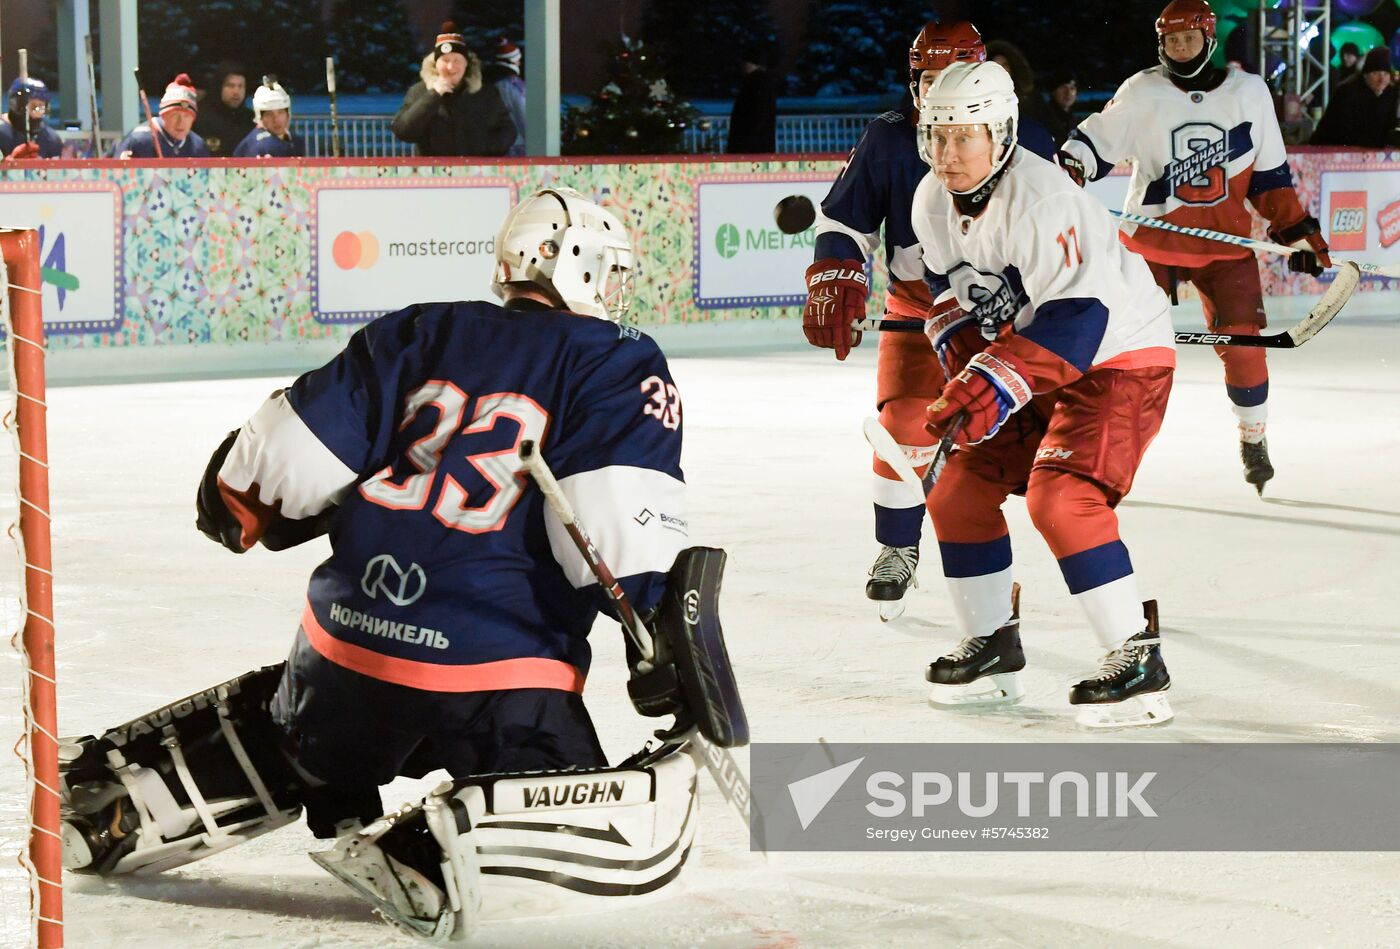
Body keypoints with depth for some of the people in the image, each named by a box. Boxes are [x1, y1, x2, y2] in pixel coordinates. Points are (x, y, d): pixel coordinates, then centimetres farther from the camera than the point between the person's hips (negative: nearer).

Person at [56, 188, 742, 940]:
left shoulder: (415, 335, 13)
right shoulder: (623, 366, 1)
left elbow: (288, 459, 11)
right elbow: (624, 523, -14)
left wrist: (237, 499, 30)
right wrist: (670, 635, -11)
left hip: (348, 647, 6)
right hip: (495, 676, -6)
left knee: (285, 740, 37)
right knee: (648, 829, -4)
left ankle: (123, 795, 25)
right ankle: (443, 835, -20)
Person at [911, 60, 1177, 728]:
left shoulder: (1040, 201, -28)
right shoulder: (933, 202, -2)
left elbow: (1078, 316, -33)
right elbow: (950, 287, 14)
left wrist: (998, 381, -38)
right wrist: (967, 363, -2)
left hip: (1118, 355, -9)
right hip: (1032, 366, 9)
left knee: (1061, 498, -25)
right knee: (959, 493, 5)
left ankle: (1138, 660, -19)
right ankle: (992, 647, 21)